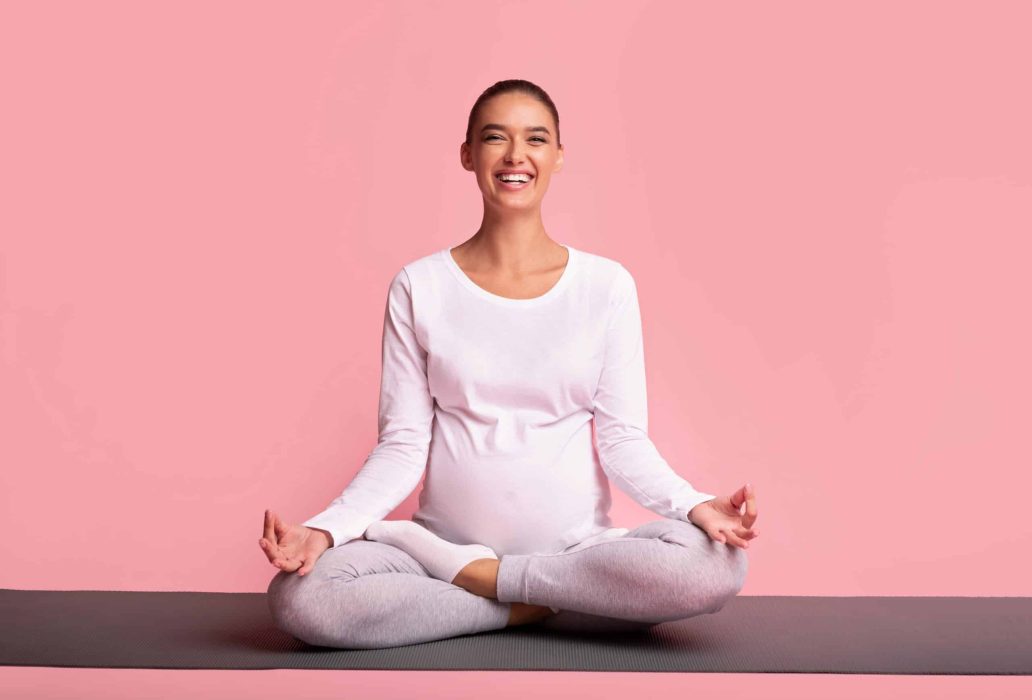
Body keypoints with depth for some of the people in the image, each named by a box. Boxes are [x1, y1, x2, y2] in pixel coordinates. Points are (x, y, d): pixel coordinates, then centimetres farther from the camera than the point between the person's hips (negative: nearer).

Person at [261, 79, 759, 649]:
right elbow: (402, 446, 0)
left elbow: (622, 439, 0)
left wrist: (696, 506, -19)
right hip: (448, 536, 0)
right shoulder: (420, 287, 3)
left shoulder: (606, 284, 2)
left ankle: (469, 574, -12)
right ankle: (530, 606, -12)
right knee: (297, 597, -27)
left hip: (576, 547, 1)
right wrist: (322, 530, -16)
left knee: (716, 563, -29)